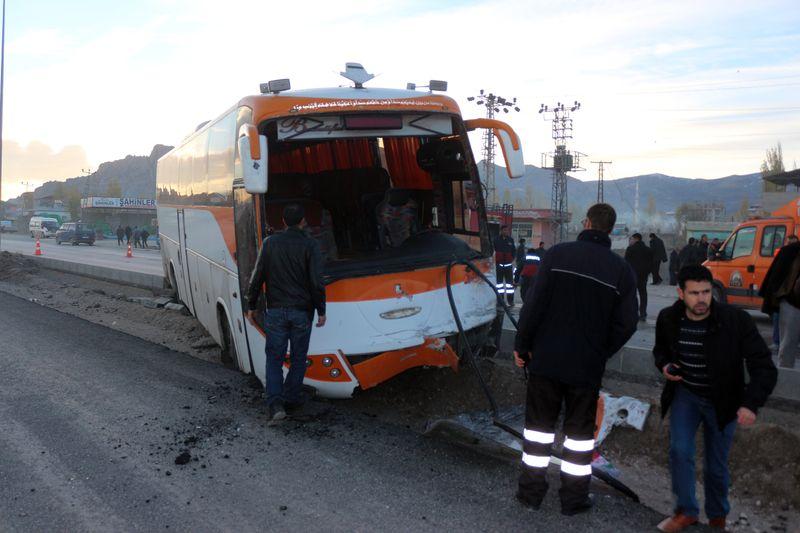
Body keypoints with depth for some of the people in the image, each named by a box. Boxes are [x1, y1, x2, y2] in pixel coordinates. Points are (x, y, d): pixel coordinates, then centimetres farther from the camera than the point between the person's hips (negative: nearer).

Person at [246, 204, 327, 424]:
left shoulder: (269, 243, 1)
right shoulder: (310, 245, -6)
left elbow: (257, 277, 3)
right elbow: (316, 282, -8)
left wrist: (251, 306, 14)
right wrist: (321, 311, 1)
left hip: (275, 311, 1)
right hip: (302, 311, -1)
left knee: (274, 358, 6)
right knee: (298, 358, 14)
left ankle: (275, 403, -7)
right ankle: (292, 398, 22)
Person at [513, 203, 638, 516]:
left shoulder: (557, 254, -8)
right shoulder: (621, 270, -2)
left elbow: (534, 304, -11)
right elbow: (626, 324, -3)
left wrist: (521, 346, -1)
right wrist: (600, 353, 10)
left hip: (546, 360, 0)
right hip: (588, 367, 1)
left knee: (539, 424, 13)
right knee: (580, 431, 14)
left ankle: (531, 491, 21)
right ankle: (574, 498, 22)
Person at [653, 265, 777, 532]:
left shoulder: (736, 320, -24)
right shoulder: (668, 318, -13)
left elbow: (764, 367, -22)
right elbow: (661, 348, 9)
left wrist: (751, 403, -36)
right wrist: (663, 365, -14)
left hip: (722, 401, -2)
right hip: (685, 394, 2)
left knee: (716, 465, 10)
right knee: (680, 451, -13)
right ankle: (686, 511, 10)